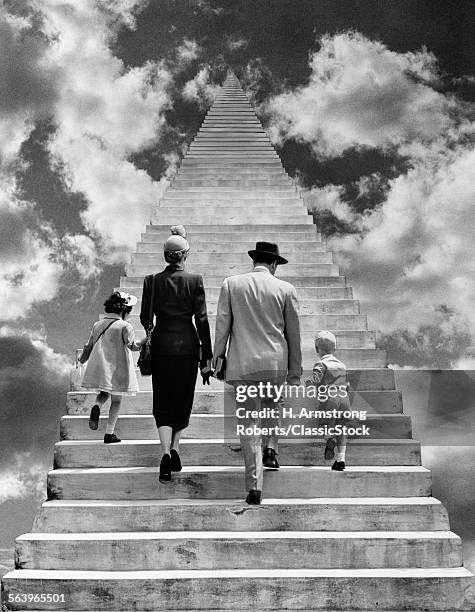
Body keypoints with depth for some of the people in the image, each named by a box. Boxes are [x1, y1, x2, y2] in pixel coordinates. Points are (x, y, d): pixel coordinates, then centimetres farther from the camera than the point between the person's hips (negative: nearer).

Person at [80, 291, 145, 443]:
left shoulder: (97, 325, 8)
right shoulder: (125, 326, -9)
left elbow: (89, 347, 17)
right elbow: (132, 346, -20)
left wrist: (82, 359, 34)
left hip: (98, 367, 4)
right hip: (117, 369, -4)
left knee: (104, 394, 23)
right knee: (116, 400, 8)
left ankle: (96, 407, -11)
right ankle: (109, 433, 6)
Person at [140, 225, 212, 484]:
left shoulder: (152, 280, -1)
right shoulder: (195, 280, -5)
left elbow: (145, 317, 4)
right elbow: (202, 319, -7)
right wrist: (206, 358, -2)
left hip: (161, 346, 1)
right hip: (187, 345, -1)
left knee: (163, 404, 5)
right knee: (183, 400, 16)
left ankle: (166, 453, -12)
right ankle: (174, 449, 20)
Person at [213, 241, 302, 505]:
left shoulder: (231, 284, 0)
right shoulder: (286, 289, 1)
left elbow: (222, 325, -1)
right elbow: (293, 333, 5)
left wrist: (218, 357, 7)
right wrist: (295, 371, 12)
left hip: (241, 364, -1)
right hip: (276, 364, 1)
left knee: (248, 422, 4)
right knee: (271, 405, 31)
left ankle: (254, 486, -1)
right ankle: (270, 447, 16)